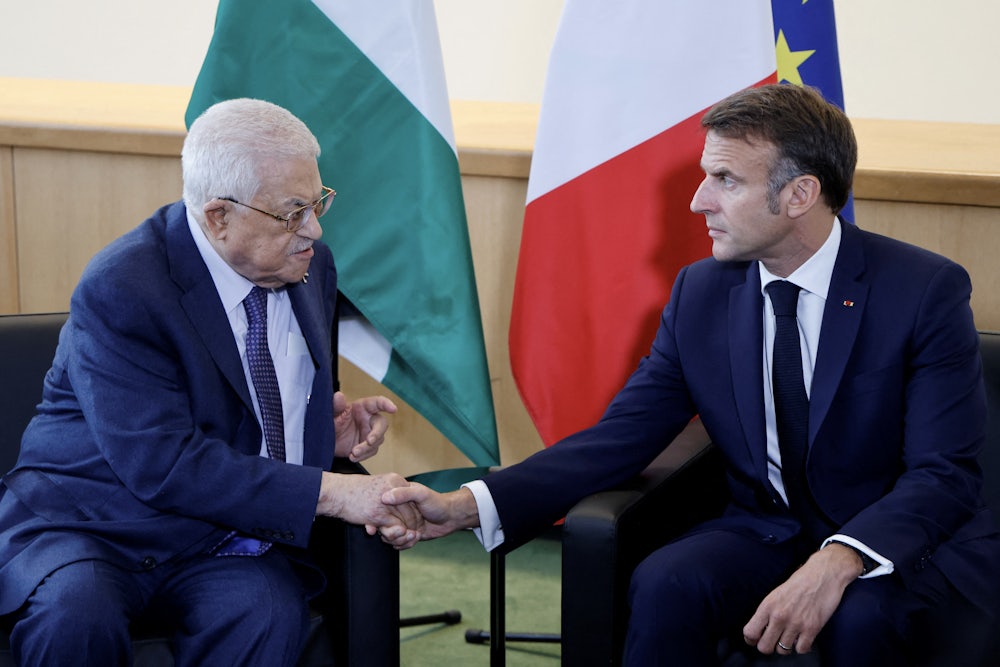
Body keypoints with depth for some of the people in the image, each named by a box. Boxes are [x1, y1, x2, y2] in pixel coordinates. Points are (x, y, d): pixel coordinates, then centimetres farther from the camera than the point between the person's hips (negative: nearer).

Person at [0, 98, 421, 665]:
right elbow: (162, 467, -25)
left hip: (221, 541, 5)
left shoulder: (310, 264, 4)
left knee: (267, 614, -30)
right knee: (76, 616, -36)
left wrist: (334, 426, -3)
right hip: (89, 530, -4)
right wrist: (329, 491, -26)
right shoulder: (122, 289, -19)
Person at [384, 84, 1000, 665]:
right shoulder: (701, 293, 1)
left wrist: (838, 562, -35)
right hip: (766, 533, 3)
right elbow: (621, 437, -1)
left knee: (862, 615, -36)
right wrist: (471, 505, -15)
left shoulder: (927, 291, -12)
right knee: (666, 584, -27)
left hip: (907, 543, -3)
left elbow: (944, 474, -17)